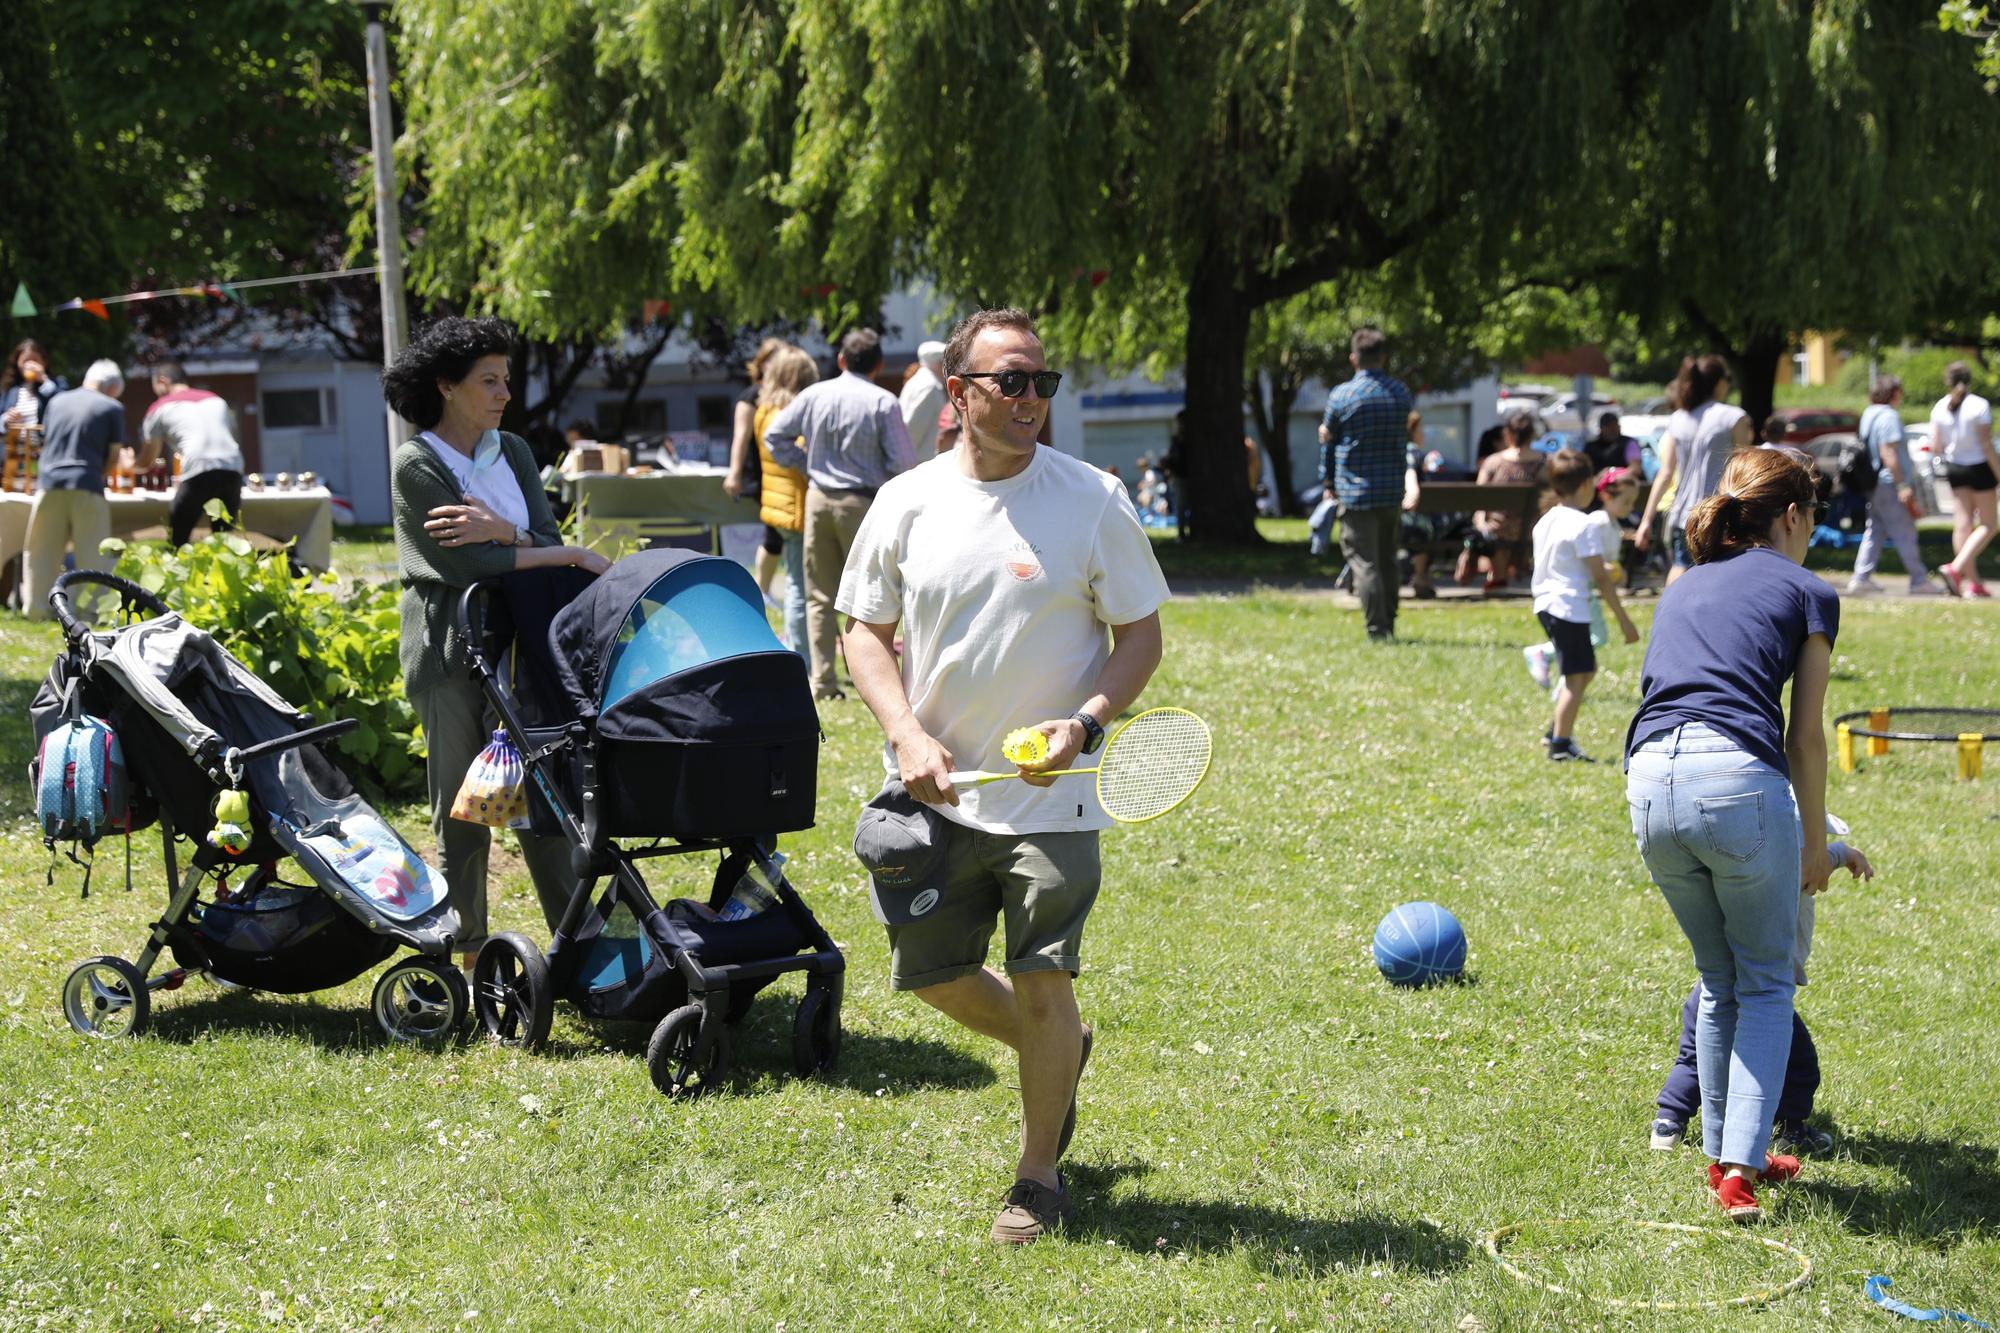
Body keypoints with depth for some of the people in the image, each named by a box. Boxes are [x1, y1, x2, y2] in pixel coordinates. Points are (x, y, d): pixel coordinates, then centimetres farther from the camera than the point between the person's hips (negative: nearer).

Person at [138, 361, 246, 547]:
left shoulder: (161, 408, 18)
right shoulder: (217, 400, 30)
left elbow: (146, 463, 24)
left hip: (199, 472, -4)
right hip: (232, 469, 4)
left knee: (177, 541, 5)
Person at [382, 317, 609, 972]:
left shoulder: (512, 451, 9)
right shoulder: (415, 464, -9)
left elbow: (546, 539, 3)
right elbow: (463, 564, -18)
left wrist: (503, 531, -19)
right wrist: (572, 556, -15)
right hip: (449, 653, -5)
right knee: (461, 811, 2)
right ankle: (469, 957, 12)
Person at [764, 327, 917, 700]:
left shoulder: (815, 395, 1)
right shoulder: (883, 402, -11)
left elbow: (774, 435, 7)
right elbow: (903, 462, -10)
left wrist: (807, 465, 12)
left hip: (819, 498, 4)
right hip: (863, 501, -4)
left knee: (820, 594, 10)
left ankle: (823, 679, 10)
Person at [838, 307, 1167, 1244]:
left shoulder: (1093, 500, -5)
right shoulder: (907, 503, 1)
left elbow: (1141, 635, 0)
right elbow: (866, 632, 9)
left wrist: (1086, 723, -17)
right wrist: (907, 734, -7)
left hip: (1050, 793, -3)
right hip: (936, 790, 3)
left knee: (1042, 985, -5)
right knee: (930, 974, 10)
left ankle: (1039, 1176, 15)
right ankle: (1059, 1052, 38)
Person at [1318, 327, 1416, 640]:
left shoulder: (1341, 396, -7)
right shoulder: (1401, 393, 4)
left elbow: (1327, 441, 3)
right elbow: (1403, 437, 11)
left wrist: (1328, 483, 13)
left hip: (1355, 492, -4)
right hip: (1393, 490, 4)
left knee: (1364, 562, -3)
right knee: (1388, 561, 15)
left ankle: (1377, 629, -7)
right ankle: (1389, 624, 21)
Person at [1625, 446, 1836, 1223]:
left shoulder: (1683, 587, 26)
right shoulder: (1806, 592, 11)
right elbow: (1805, 737, 9)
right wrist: (1816, 843, 20)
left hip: (1650, 780, 5)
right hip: (1740, 778, -5)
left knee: (1719, 981, 24)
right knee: (1766, 983, 11)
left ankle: (1723, 1155, 27)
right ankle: (1741, 1166, -1)